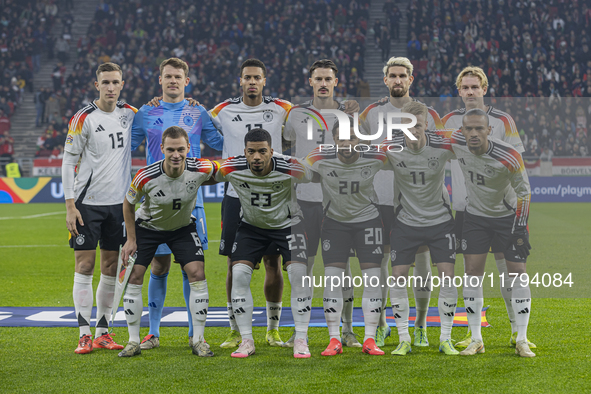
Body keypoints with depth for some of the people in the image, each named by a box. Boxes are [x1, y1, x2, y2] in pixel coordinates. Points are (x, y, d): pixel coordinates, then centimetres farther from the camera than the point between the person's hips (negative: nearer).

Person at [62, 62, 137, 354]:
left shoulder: (129, 113, 7)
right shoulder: (84, 119, -7)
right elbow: (68, 162, -6)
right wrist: (70, 206, -12)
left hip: (118, 202, 5)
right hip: (87, 202, -4)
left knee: (111, 268, 7)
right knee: (85, 266, -4)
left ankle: (103, 332, 14)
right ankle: (85, 335, -1)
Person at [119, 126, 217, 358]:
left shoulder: (200, 169, -28)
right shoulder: (145, 177, -31)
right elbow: (128, 204, -11)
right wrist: (131, 240, -9)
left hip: (183, 226, 1)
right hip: (147, 226, -1)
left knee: (197, 273, -13)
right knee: (133, 277, -9)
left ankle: (199, 340, -2)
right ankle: (134, 341, 4)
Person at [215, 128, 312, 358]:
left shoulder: (290, 169, -28)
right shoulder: (231, 169, -23)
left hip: (287, 224, -2)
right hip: (251, 226, 2)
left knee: (298, 274, -18)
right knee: (239, 274, -13)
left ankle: (301, 340, -6)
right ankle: (247, 341, -2)